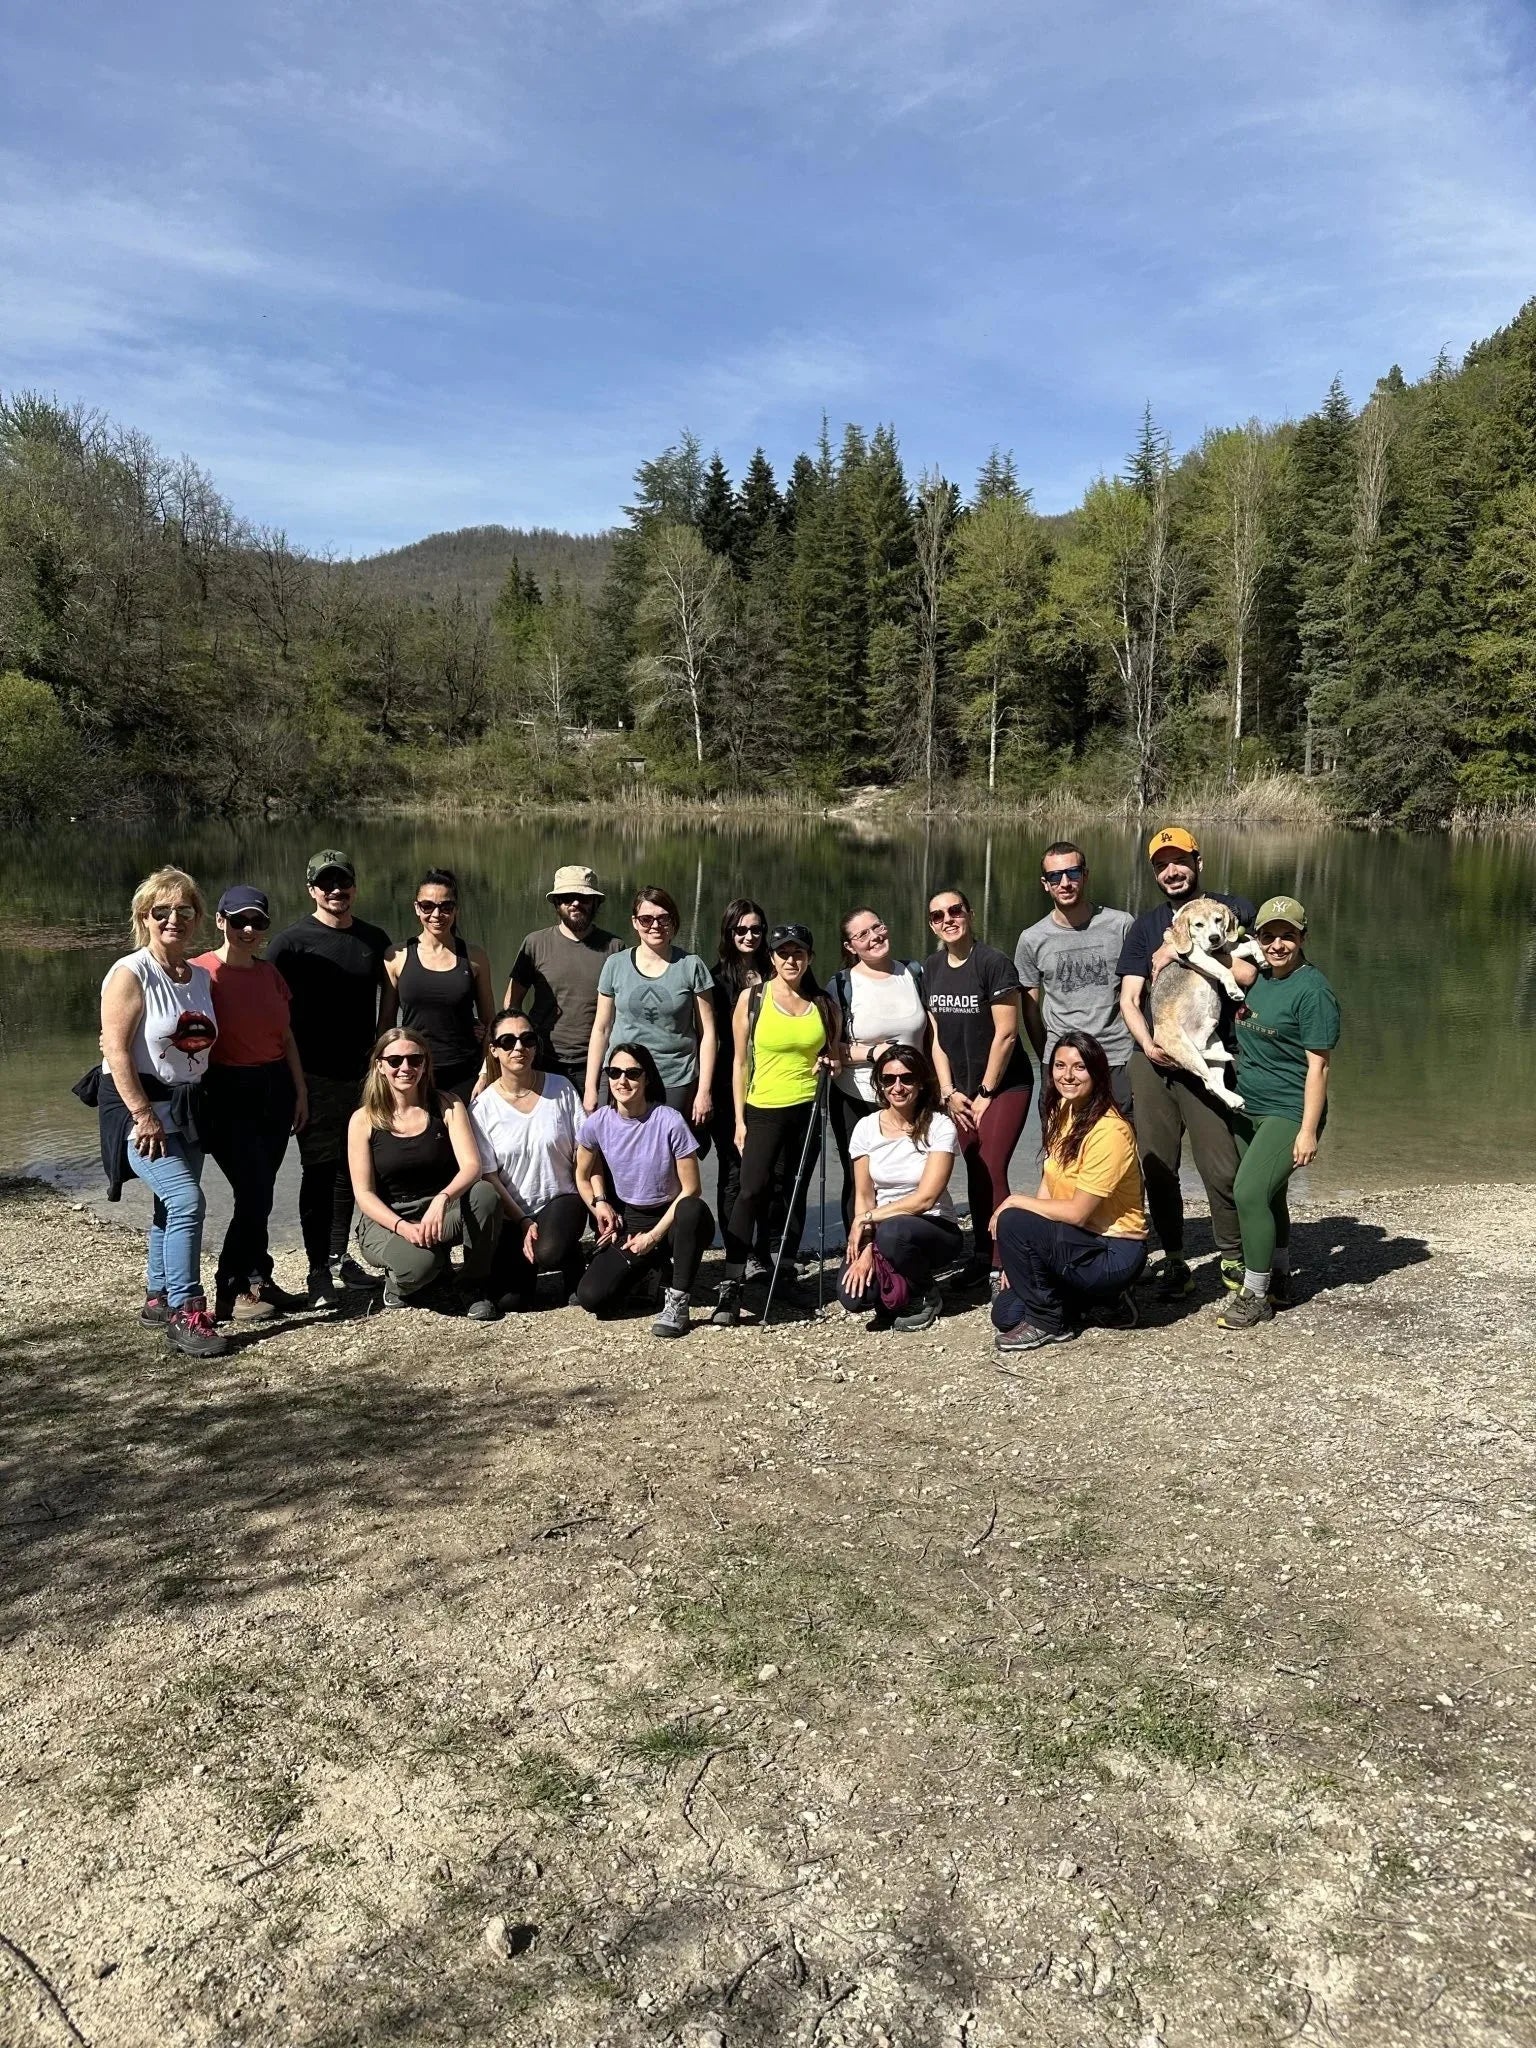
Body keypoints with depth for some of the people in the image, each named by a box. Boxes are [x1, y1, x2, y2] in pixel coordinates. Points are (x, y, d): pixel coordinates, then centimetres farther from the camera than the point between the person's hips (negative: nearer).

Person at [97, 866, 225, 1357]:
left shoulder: (202, 977, 10)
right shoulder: (131, 973, -11)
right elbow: (117, 1050, -16)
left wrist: (200, 1104, 9)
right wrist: (144, 1115, -20)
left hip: (187, 1109, 7)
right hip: (141, 1108, -7)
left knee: (174, 1206, 12)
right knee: (187, 1200, -18)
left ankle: (159, 1298, 28)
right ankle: (186, 1314, -13)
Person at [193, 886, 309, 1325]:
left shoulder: (270, 973, 11)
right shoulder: (201, 972, -9)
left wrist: (300, 1090, 12)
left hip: (275, 1089, 6)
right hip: (228, 1092, -6)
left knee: (259, 1195, 11)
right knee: (254, 1193, -8)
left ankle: (257, 1281, 23)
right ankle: (231, 1292, 6)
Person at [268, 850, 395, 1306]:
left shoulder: (374, 940, 10)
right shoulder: (292, 941, -3)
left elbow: (388, 1001, 17)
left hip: (362, 1071, 4)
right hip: (314, 1074, -4)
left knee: (350, 1166, 12)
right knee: (320, 1167, -4)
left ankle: (339, 1257, 26)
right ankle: (318, 1272, 1)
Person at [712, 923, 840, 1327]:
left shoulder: (822, 1005, 8)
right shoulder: (752, 998, 0)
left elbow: (833, 1054, 21)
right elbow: (740, 1061, 1)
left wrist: (830, 1065, -3)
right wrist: (739, 1119, -3)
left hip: (807, 1108, 3)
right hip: (763, 1109, -3)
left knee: (795, 1193, 10)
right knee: (752, 1191, -16)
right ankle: (730, 1286, -17)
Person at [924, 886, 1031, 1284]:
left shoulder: (994, 963, -14)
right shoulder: (930, 969, 4)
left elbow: (1006, 1034, -15)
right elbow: (934, 1036, 7)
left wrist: (985, 1093, -11)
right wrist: (948, 1092, 1)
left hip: (1005, 1084, -5)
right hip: (960, 1089, 5)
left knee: (991, 1172, -11)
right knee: (974, 1172, 7)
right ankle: (981, 1256, 17)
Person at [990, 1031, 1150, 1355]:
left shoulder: (1108, 1131, -22)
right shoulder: (1062, 1112, 4)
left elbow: (1077, 1212, -22)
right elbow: (1047, 1190, 3)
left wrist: (1016, 1201, -11)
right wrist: (1020, 1261, -3)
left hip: (1115, 1254, -8)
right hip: (1077, 1240, 8)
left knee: (1012, 1222, -25)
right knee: (1005, 1314, 0)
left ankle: (1047, 1322, -5)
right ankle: (1100, 1301, 15)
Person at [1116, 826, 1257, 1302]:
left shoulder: (1231, 910, 7)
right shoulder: (1145, 927, 17)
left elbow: (1247, 973, -9)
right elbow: (1129, 998, 8)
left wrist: (1184, 952, -9)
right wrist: (1147, 1044, -9)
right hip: (1152, 1060, 4)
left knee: (1220, 1168, -7)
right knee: (1158, 1167, 5)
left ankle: (1234, 1260, 10)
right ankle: (1175, 1263, 17)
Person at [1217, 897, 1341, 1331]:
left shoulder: (1312, 990, -14)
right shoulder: (1257, 977, 8)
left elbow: (1317, 1066, -16)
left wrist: (1308, 1130, -18)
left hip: (1287, 1112, -8)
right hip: (1247, 1107, 8)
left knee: (1250, 1192, -16)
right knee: (1268, 1195, 17)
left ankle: (1255, 1295, -4)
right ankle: (1278, 1281, 32)